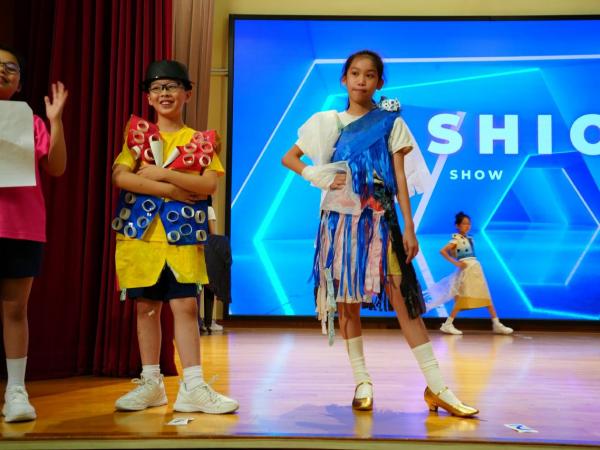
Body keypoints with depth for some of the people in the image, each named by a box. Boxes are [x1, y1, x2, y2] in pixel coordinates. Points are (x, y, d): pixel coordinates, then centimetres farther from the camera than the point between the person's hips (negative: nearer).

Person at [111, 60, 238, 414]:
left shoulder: (200, 141, 8)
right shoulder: (138, 133, 9)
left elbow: (209, 184, -7)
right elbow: (120, 176, -7)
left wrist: (162, 173, -13)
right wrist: (171, 190, -13)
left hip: (183, 237, -1)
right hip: (141, 233, 1)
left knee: (186, 307, -4)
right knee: (146, 308, 7)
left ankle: (193, 387, 1)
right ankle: (151, 384, 18)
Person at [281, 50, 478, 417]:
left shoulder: (391, 122, 4)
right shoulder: (329, 122, 9)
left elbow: (400, 178, 0)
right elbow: (289, 158, 14)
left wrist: (409, 228, -6)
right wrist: (317, 176, -4)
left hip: (378, 219, -2)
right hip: (340, 219, 2)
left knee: (404, 298, -7)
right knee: (346, 301, 3)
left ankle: (436, 386, -4)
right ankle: (362, 381, 14)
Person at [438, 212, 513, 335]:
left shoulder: (469, 239, 14)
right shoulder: (456, 239, -8)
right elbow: (442, 251, -18)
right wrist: (456, 263, -17)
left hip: (476, 268, 8)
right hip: (466, 269, -8)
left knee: (486, 296, 7)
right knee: (463, 298, -8)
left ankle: (496, 325, 10)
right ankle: (448, 324, -1)